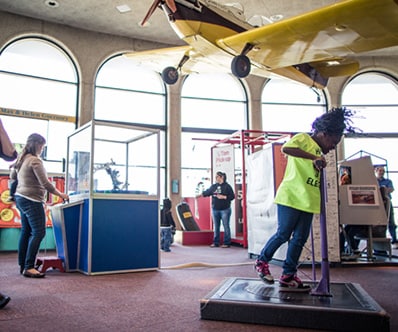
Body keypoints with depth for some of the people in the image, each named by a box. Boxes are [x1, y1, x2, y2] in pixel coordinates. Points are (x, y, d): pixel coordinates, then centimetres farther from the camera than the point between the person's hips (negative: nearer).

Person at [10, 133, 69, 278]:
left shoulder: (21, 159, 12)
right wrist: (60, 194, -9)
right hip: (32, 201, -10)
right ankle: (29, 267, -11)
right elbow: (45, 183, -18)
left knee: (26, 231, 13)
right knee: (38, 232, -9)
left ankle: (22, 265, 18)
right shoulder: (35, 161, -16)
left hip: (20, 198, 10)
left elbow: (12, 176, 28)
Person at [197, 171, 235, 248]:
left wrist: (223, 197, -15)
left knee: (226, 226, -1)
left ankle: (227, 243, 6)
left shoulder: (227, 186, -4)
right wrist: (199, 195, 4)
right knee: (216, 227, 10)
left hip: (225, 210, -5)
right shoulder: (213, 186, 11)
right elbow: (207, 192, 13)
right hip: (215, 209, 5)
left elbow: (232, 196, -6)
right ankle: (216, 242, 17)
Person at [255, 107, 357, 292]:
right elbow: (286, 148, -24)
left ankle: (288, 277, 13)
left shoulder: (319, 153, 22)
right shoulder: (303, 139, -2)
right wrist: (314, 157, -24)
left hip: (307, 201, 9)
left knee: (299, 239, 6)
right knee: (283, 234, -4)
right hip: (291, 197, -8)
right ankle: (262, 261, 18)